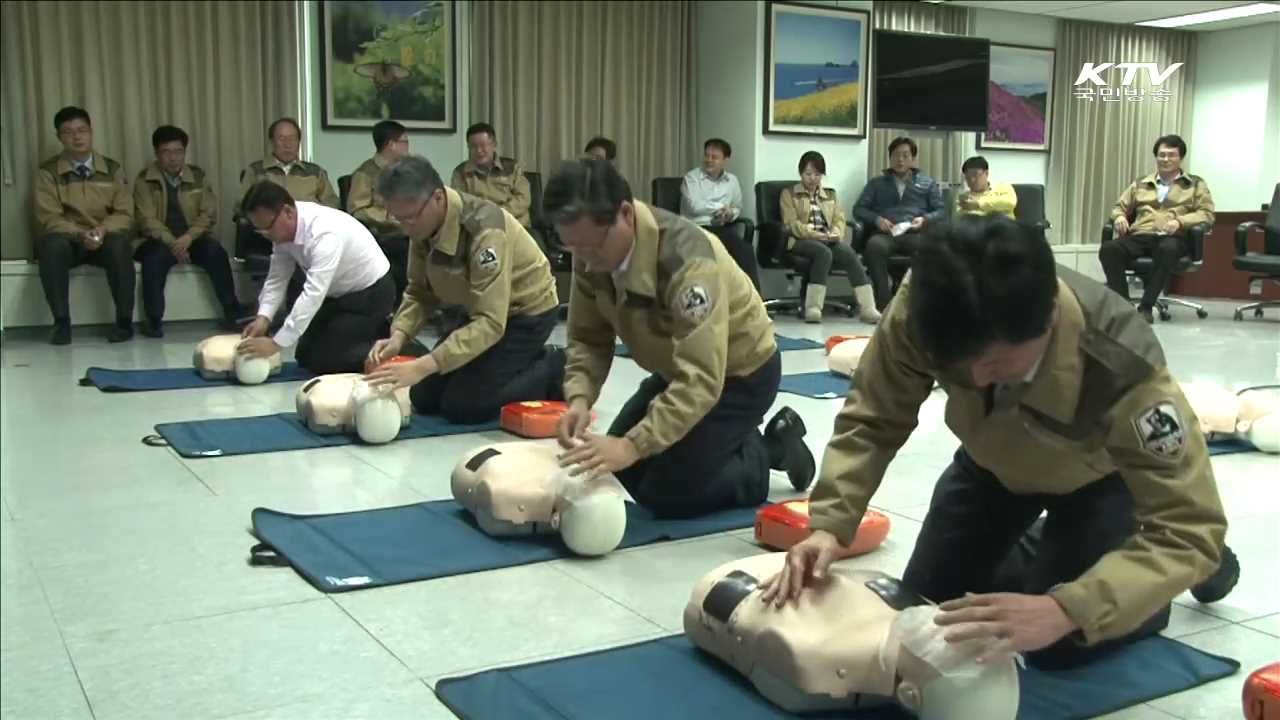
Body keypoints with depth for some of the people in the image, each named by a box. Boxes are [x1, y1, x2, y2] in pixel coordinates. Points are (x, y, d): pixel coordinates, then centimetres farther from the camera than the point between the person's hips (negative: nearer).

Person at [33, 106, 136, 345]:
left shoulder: (112, 169, 5)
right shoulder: (48, 172, -2)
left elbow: (125, 214, 0)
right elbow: (48, 218, -9)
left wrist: (103, 229, -22)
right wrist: (81, 234, -26)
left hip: (106, 237, 1)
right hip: (67, 238, -1)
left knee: (119, 245, -34)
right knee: (51, 246, -36)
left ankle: (124, 321, -25)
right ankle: (61, 322, -27)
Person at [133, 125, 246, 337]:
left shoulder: (198, 176, 7)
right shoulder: (145, 180, 1)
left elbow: (209, 214, 0)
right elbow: (147, 220, -8)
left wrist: (188, 237, -18)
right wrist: (172, 243, -23)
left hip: (193, 238, 2)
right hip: (161, 240, -1)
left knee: (215, 251, -29)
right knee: (155, 257, -34)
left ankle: (231, 312, -26)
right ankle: (153, 320, -27)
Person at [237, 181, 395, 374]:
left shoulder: (324, 233, -36)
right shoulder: (283, 228, -11)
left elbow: (314, 293, -39)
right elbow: (276, 279, -3)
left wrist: (276, 343, -39)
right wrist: (263, 318, -20)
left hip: (371, 295, -9)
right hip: (340, 294, 9)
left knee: (323, 362, -11)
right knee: (305, 357, 11)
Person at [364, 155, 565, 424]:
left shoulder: (484, 229, -35)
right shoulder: (423, 223, -11)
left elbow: (490, 324, -38)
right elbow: (420, 293, 0)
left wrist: (422, 366, -43)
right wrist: (398, 337, -20)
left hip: (526, 311, -8)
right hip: (484, 311, 8)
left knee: (462, 405, -13)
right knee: (424, 399, 5)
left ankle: (554, 371, 4)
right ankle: (525, 362, 18)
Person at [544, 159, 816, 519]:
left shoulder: (686, 258, -38)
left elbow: (700, 380, -42)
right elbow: (588, 338, -6)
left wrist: (632, 445, -49)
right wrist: (579, 399, -26)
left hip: (740, 373, -8)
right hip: (679, 367, 8)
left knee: (665, 496, -11)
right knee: (621, 472, 11)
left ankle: (772, 450, 10)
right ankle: (740, 443, 23)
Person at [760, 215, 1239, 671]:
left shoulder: (1120, 365, -44)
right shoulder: (921, 311, -36)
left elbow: (1189, 525, -42)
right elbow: (872, 420, -21)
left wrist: (1064, 610, -56)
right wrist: (828, 525, -37)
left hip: (1098, 472, -3)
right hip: (997, 458, 4)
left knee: (1059, 647, -12)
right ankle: (1039, 545, 33)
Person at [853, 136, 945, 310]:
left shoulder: (928, 183, 27)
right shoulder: (876, 183, 27)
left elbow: (940, 211, 18)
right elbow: (858, 209, 17)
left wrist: (924, 219, -3)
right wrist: (877, 219, -4)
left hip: (914, 234, 0)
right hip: (885, 234, 0)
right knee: (874, 245, -38)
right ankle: (884, 301, -39)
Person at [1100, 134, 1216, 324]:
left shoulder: (1196, 184, 18)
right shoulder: (1140, 184, 26)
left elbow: (1207, 214, 7)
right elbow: (1119, 207, 27)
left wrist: (1179, 221, -12)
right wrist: (1119, 217, 0)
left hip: (1173, 238, -2)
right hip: (1139, 236, 3)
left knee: (1168, 250, -42)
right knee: (1108, 248, -31)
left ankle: (1145, 307, -37)